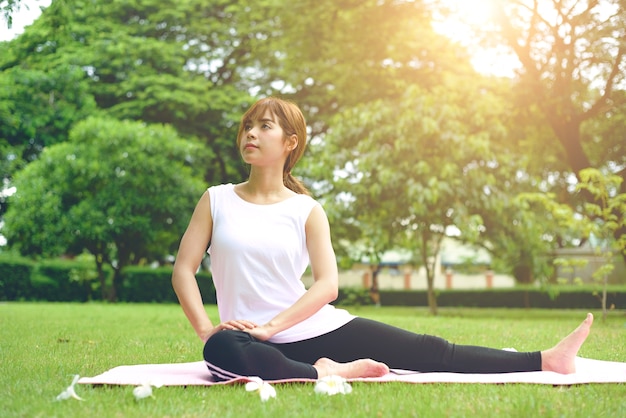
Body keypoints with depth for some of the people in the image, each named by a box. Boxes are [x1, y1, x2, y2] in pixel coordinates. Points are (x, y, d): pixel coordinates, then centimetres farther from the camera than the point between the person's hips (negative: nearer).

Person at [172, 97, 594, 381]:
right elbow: (184, 269, -1)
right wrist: (206, 329, -16)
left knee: (427, 351, -5)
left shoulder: (307, 210, 3)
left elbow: (327, 284, -6)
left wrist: (269, 326, -18)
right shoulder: (217, 200, 4)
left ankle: (545, 360, -2)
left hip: (317, 329, 2)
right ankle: (325, 374, -27)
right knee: (222, 351, -40)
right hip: (267, 347, -1)